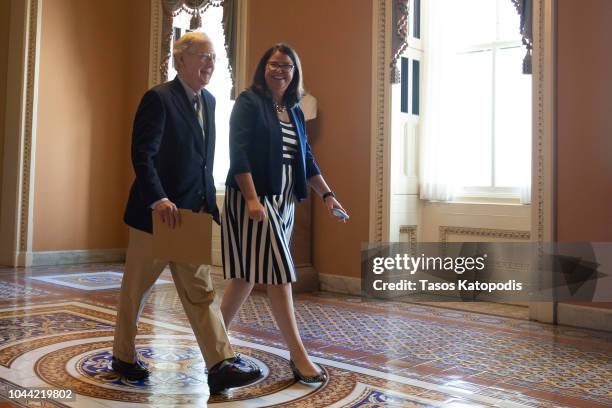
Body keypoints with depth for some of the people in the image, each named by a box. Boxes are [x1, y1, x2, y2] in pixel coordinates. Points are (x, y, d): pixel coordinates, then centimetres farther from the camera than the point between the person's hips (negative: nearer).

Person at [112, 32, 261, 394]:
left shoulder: (209, 101, 12)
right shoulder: (158, 98, -12)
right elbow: (142, 155, -19)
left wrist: (211, 201, 12)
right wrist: (159, 200, -28)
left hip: (193, 214, 7)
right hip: (155, 211, -6)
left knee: (201, 291, 4)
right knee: (136, 289, 10)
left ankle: (221, 364, 3)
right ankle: (124, 357, 28)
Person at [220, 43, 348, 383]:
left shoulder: (294, 111, 15)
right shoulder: (249, 102, -5)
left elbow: (306, 158, 17)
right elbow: (238, 153, -14)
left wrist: (327, 194, 8)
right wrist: (252, 198, -23)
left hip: (283, 201, 8)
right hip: (254, 198, -7)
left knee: (249, 272, 12)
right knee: (278, 272, -9)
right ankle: (298, 356, -2)